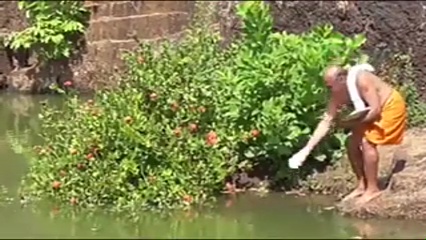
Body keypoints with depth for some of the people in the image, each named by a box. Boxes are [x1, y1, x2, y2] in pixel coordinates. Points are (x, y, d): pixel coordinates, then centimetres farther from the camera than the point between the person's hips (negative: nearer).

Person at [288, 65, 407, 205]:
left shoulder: (361, 81, -33)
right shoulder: (338, 97, -10)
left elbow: (375, 110, -32)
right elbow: (326, 122, -9)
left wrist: (352, 123, -26)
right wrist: (307, 149, -14)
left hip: (391, 106, -8)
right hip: (375, 111, 8)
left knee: (367, 143, -19)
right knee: (352, 143, 4)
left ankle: (373, 188, -11)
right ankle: (362, 186, 14)